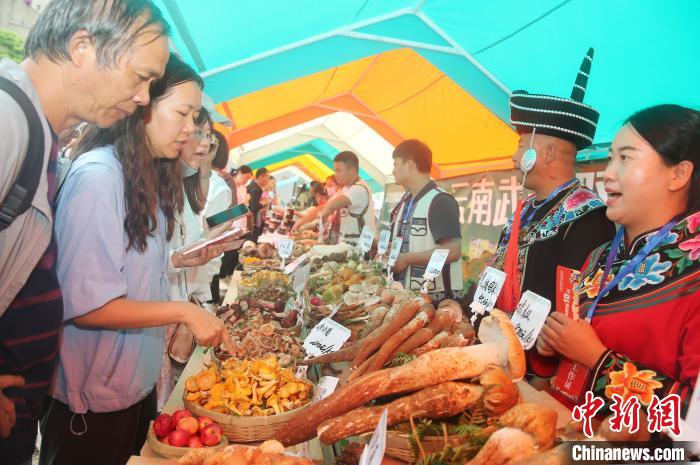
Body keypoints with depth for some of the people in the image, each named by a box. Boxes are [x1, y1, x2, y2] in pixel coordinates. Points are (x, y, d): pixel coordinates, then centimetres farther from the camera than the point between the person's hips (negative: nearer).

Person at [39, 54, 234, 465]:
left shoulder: (150, 179, 4)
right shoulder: (97, 176, -21)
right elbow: (84, 304, -24)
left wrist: (176, 261, -1)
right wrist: (184, 312, -23)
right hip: (94, 397, -8)